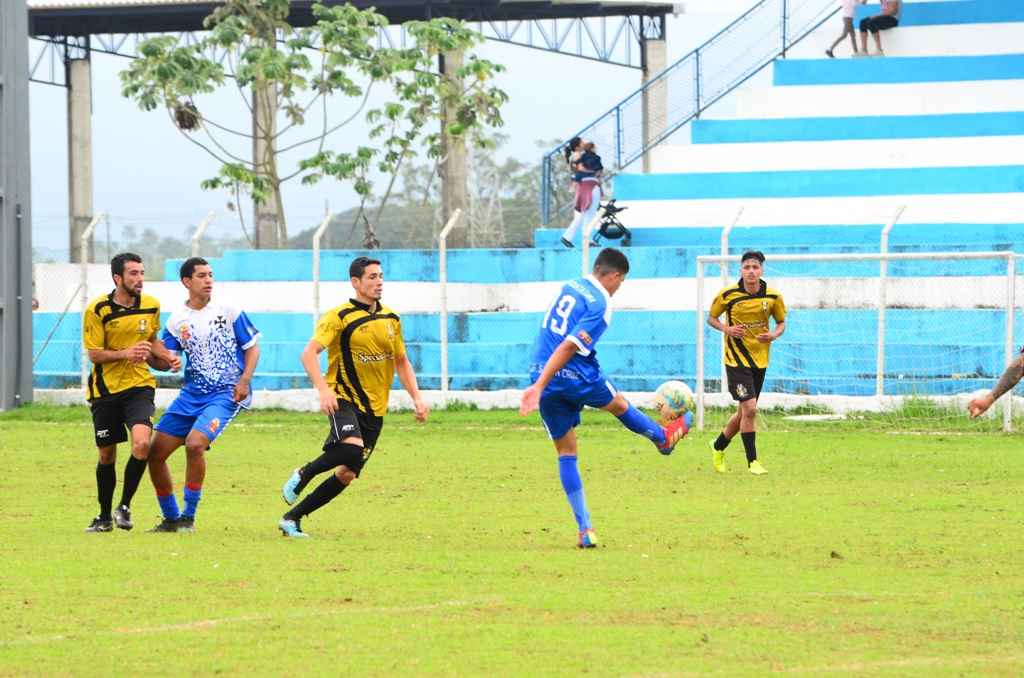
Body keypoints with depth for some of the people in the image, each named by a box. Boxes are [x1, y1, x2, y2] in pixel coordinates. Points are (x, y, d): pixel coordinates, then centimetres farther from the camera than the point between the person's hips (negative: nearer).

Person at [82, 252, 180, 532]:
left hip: (139, 386, 1)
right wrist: (126, 353, -25)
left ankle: (125, 506, -6)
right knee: (106, 455, 9)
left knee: (142, 443, -23)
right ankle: (105, 517, 28)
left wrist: (168, 357, 0)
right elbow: (94, 354, -11)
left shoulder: (151, 305, 1)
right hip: (105, 389, -1)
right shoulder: (98, 310, -11)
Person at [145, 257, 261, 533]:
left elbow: (252, 347, 3)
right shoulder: (177, 320, 6)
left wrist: (245, 380, -11)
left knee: (195, 443, -27)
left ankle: (189, 517, -12)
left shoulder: (228, 311, -2)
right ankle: (171, 518, 17)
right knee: (155, 452, -1)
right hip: (191, 394, 5)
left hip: (225, 394, -5)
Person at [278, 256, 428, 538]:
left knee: (347, 473, 1)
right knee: (352, 448, -34)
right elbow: (309, 354, -16)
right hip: (344, 398, -6)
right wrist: (323, 389, -31)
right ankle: (302, 475, -7)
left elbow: (402, 362, 23)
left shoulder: (391, 319, 12)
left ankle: (292, 518, 13)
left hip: (374, 409, 6)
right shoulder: (340, 316, -8)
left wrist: (417, 398, 10)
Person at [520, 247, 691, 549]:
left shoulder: (570, 287, 8)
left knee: (566, 452, 9)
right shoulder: (600, 306, -15)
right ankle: (664, 438, 55)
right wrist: (539, 387, -28)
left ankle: (584, 530, 5)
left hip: (544, 376, 6)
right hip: (577, 377, -6)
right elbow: (567, 348, -23)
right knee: (619, 405, 26)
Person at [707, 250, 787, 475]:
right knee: (749, 408, -16)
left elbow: (781, 322, 10)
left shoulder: (773, 296, -4)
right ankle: (752, 461, -6)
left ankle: (719, 446, 37)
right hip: (736, 359, -4)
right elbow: (711, 317, 4)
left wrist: (774, 335, -12)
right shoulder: (728, 294, -10)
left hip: (760, 360, 4)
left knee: (744, 412, 13)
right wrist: (726, 329, -16)